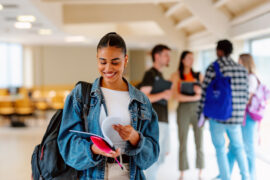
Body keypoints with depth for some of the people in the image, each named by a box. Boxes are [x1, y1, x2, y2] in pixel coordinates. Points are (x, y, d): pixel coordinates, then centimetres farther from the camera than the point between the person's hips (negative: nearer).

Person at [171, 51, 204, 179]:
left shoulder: (198, 75, 12)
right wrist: (194, 97, -11)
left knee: (199, 141, 2)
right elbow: (176, 96, -6)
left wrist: (200, 91, -11)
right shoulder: (176, 75, 3)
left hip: (198, 108, 2)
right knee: (183, 142, 0)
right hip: (183, 108, -2)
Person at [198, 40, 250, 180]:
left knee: (220, 150, 9)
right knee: (238, 147, 21)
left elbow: (205, 93, -8)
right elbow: (245, 94, 8)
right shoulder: (242, 69, 7)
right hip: (236, 117, 4)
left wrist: (200, 114, 2)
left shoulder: (213, 68, -8)